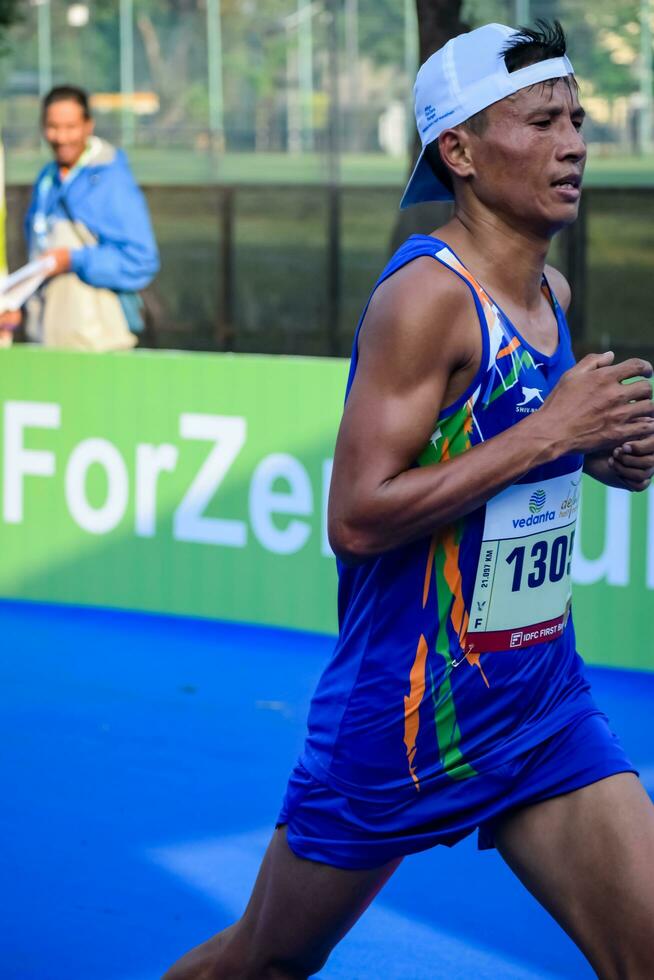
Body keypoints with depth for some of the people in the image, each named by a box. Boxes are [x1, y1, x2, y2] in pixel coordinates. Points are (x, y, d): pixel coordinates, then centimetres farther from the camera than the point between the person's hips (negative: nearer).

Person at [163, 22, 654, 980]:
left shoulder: (551, 292, 6)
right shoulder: (429, 292, -19)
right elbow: (357, 518, -25)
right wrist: (547, 433, -24)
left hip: (547, 711, 7)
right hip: (407, 719, -7)